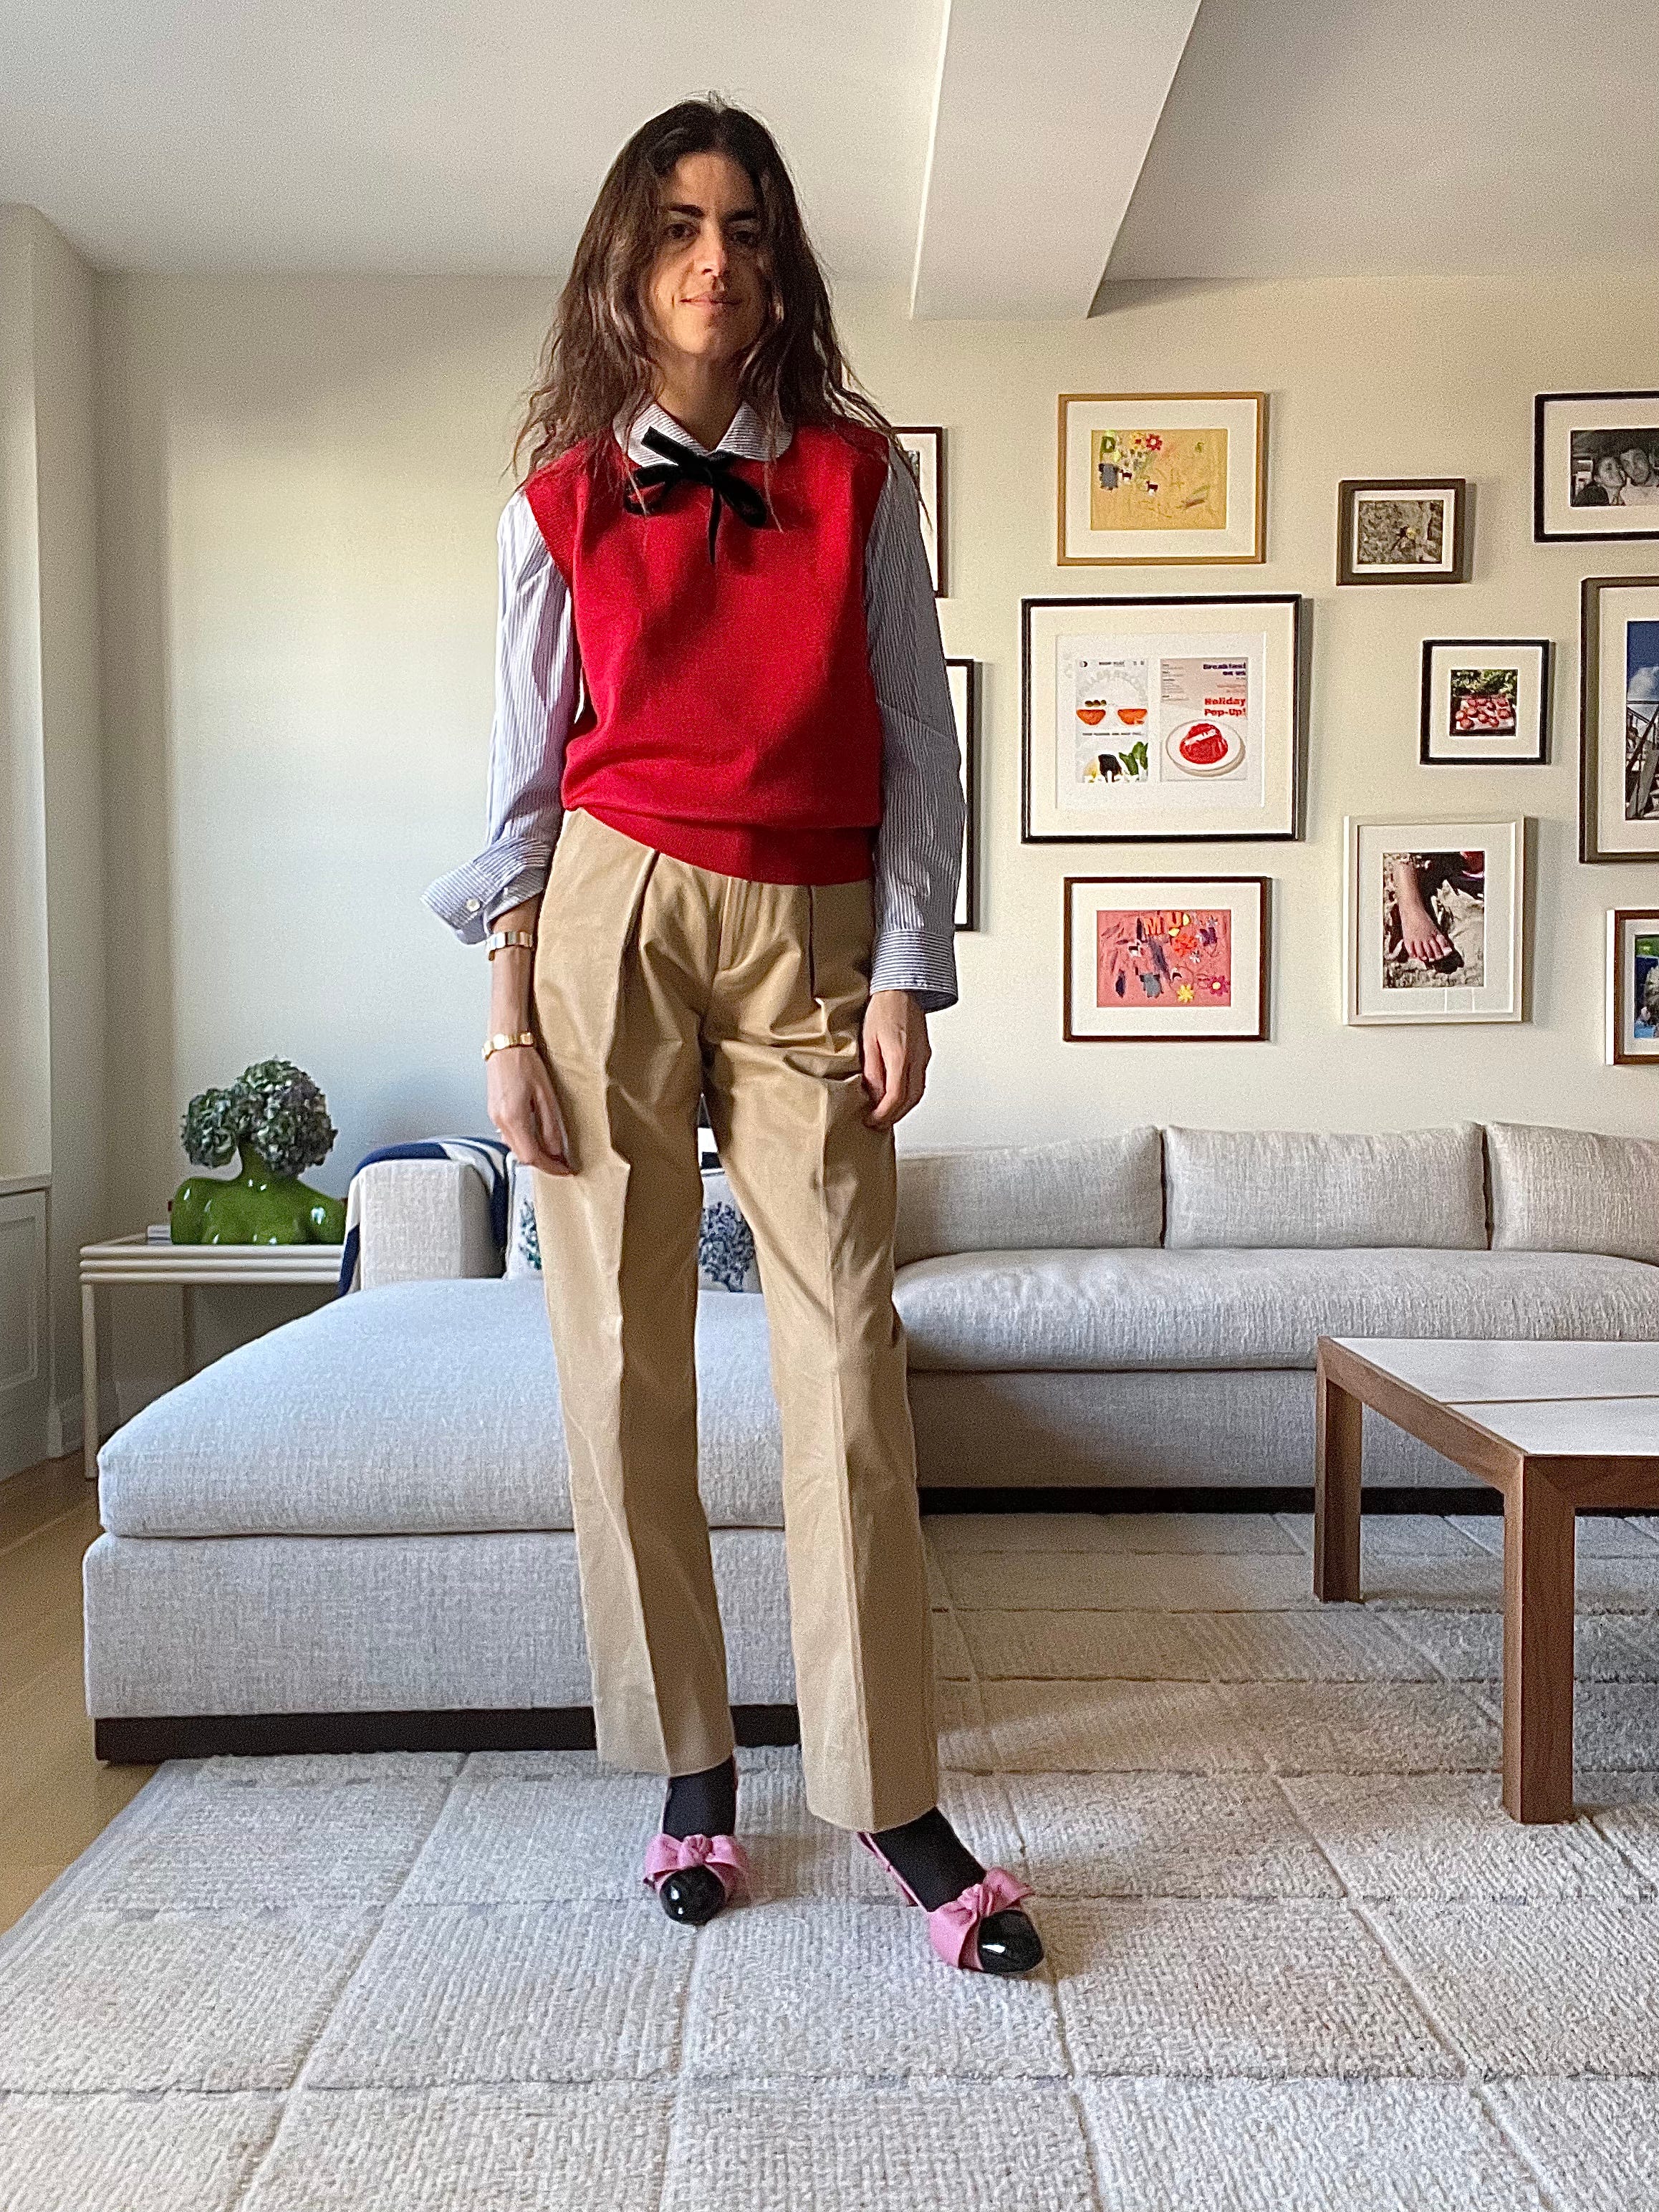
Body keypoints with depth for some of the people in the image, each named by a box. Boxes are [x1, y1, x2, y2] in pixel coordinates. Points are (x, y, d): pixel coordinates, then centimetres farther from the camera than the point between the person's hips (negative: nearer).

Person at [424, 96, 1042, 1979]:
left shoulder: (861, 475, 9)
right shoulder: (559, 507, 9)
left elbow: (918, 743, 6)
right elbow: (525, 777, 7)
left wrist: (908, 975, -3)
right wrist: (510, 1017, -1)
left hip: (811, 938, 0)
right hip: (613, 923, 1)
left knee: (846, 1358, -6)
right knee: (623, 1359, 1)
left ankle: (893, 1799, 6)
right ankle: (689, 1771, 17)